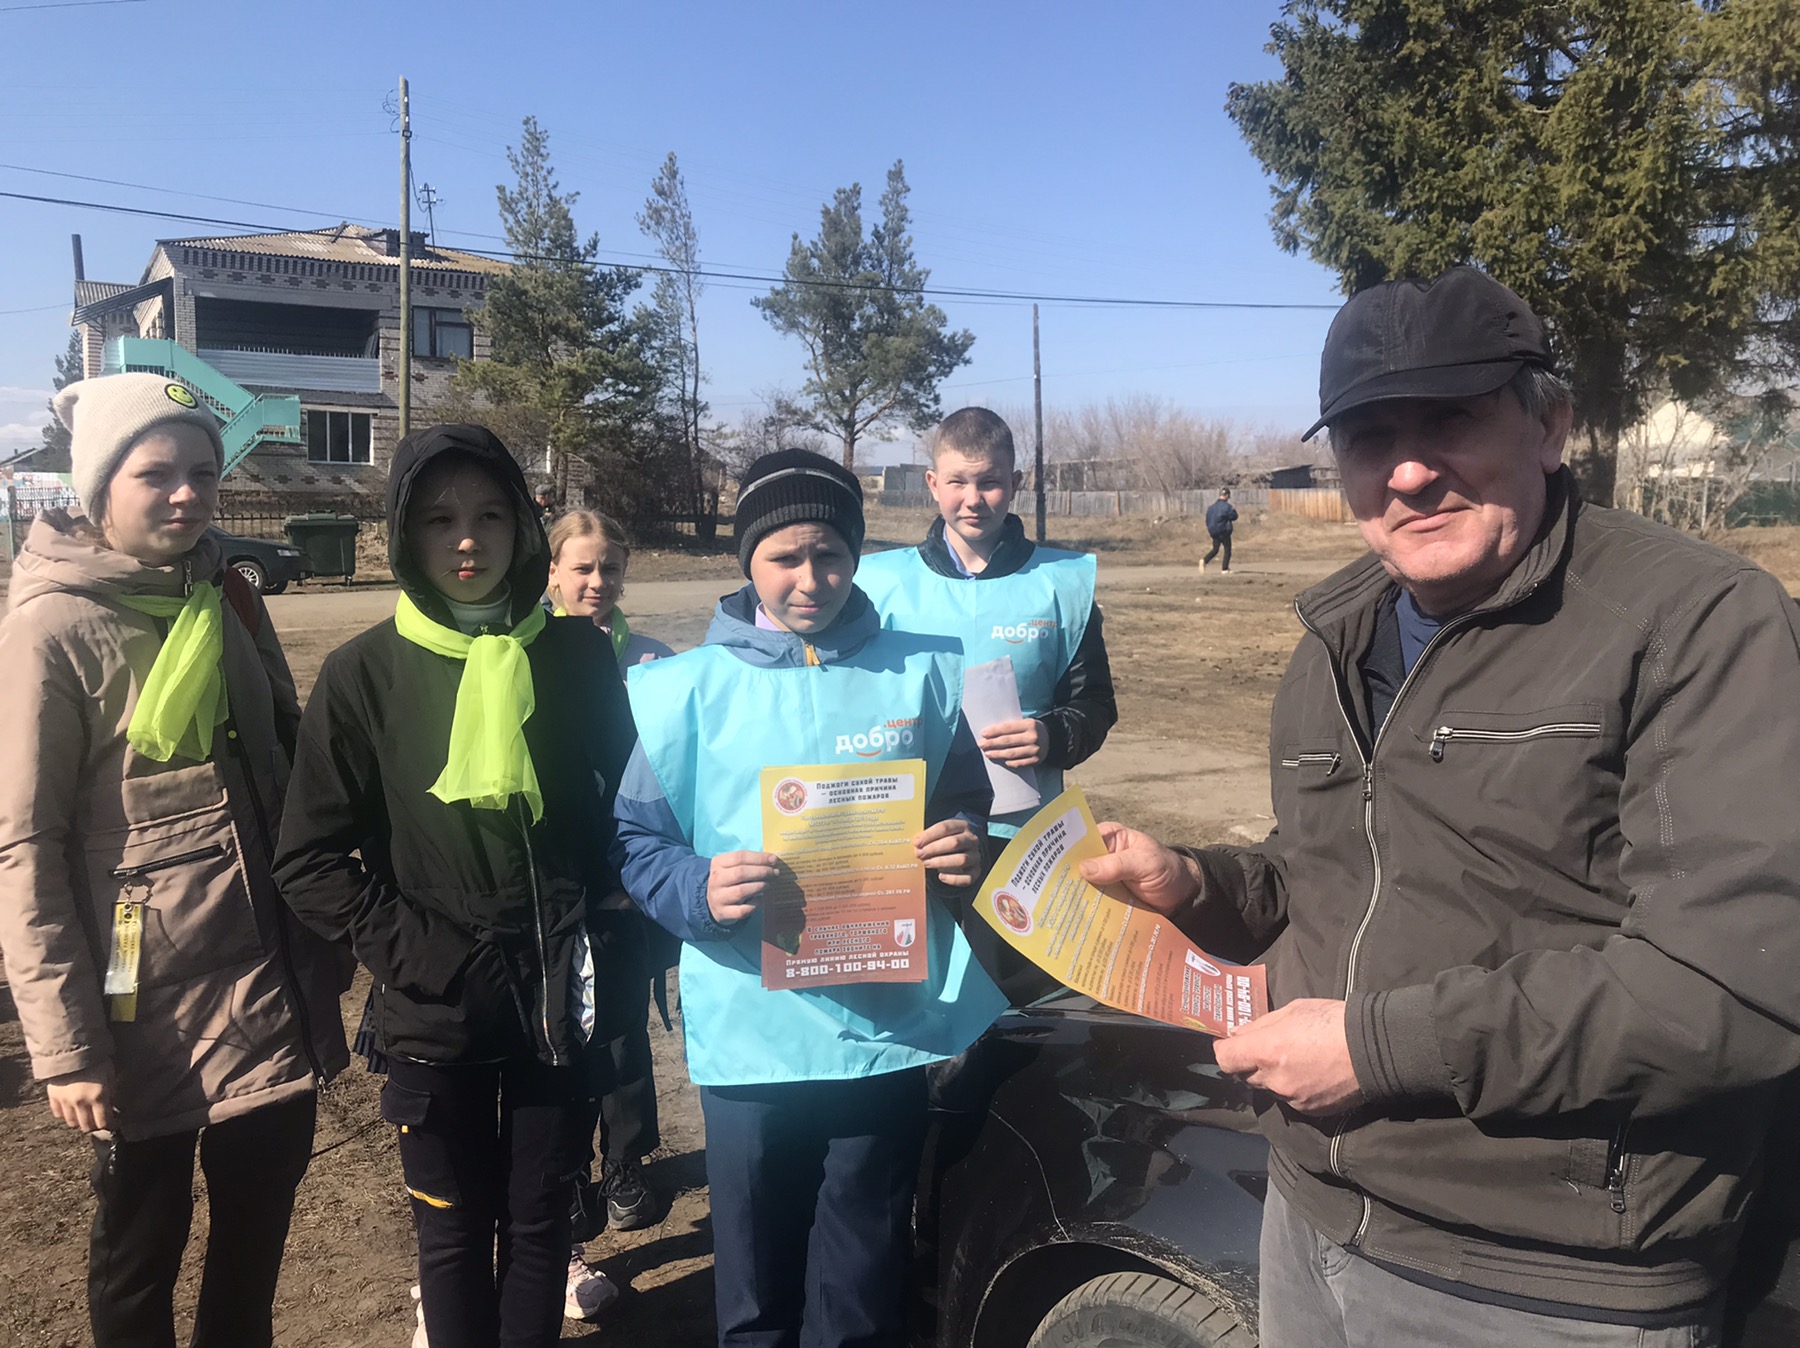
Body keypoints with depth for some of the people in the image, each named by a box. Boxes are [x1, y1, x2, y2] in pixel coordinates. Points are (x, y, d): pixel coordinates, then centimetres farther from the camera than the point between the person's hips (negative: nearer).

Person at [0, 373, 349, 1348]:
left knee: (257, 1232, 17)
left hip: (274, 991, 5)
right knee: (140, 1252, 13)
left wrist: (324, 941, 12)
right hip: (148, 1004, -5)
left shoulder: (228, 599, 7)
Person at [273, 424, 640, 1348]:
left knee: (540, 1220, 14)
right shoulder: (364, 673, -5)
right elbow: (311, 860, -3)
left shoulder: (577, 657, -1)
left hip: (559, 998, 1)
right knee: (454, 1232, 14)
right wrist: (413, 955, -11)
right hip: (434, 1012, -1)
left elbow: (630, 809, 8)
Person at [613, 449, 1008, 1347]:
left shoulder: (922, 674, 5)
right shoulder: (692, 687, 0)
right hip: (749, 1035, 0)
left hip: (888, 1029, 1)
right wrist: (700, 890, -18)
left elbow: (967, 811, 13)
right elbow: (635, 840, 2)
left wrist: (964, 851, -10)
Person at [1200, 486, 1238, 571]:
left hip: (1213, 532, 6)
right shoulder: (1227, 506, -14)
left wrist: (1208, 530, 21)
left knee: (1215, 549, 14)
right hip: (1224, 531, -6)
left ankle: (1204, 560, -9)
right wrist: (1234, 510, 11)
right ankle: (1225, 568, 7)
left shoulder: (1212, 506, 4)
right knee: (1227, 549, 8)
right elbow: (1234, 517, -7)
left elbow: (1208, 519, 10)